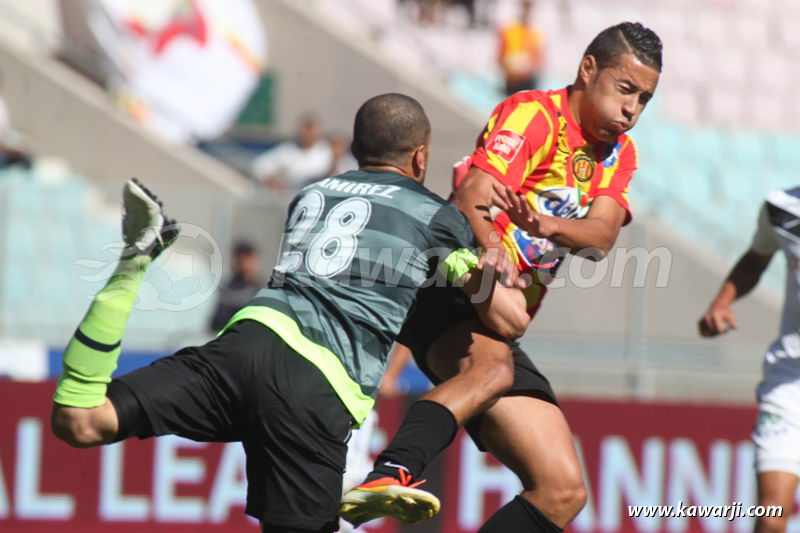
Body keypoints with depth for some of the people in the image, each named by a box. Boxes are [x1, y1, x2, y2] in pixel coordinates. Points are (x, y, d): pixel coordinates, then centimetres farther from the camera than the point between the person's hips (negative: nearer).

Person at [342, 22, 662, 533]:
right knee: (491, 364, -42)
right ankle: (393, 473, -60)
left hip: (501, 326, 8)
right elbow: (471, 195, -24)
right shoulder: (534, 114, -7)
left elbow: (602, 236, -6)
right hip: (454, 302, -8)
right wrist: (491, 252, -47)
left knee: (563, 491, 1)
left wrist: (545, 226, -29)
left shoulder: (619, 154, 15)